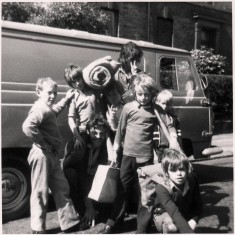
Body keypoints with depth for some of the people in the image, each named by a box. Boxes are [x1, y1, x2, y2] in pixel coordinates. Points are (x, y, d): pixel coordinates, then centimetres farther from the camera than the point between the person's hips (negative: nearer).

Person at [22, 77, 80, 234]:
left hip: (52, 155, 10)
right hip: (42, 155, -10)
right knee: (40, 192, 2)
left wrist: (67, 99, 42)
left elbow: (56, 109, 41)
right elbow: (27, 126, -35)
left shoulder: (48, 109, 14)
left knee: (62, 189, 13)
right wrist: (42, 143, -25)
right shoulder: (41, 109, -17)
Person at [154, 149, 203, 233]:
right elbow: (175, 213, -45)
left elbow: (198, 204, -12)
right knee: (171, 225, -35)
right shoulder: (162, 188, -34)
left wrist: (193, 220, -27)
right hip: (163, 216, -5)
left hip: (186, 215, 5)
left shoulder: (192, 180, -20)